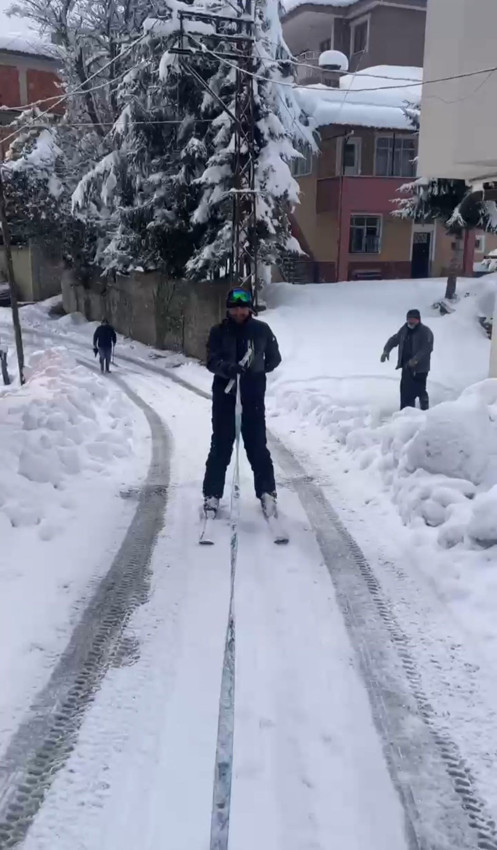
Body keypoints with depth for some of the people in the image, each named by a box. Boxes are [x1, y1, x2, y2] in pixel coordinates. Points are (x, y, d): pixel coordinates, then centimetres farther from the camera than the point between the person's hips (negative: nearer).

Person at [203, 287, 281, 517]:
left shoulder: (261, 329, 0)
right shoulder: (218, 331, -2)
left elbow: (274, 358, 11)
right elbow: (212, 361, -12)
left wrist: (256, 370, -1)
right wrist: (227, 368, -31)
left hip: (253, 396, 0)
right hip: (224, 396, 0)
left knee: (257, 445, 6)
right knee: (221, 446, 6)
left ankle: (267, 492, 18)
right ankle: (212, 494, 15)